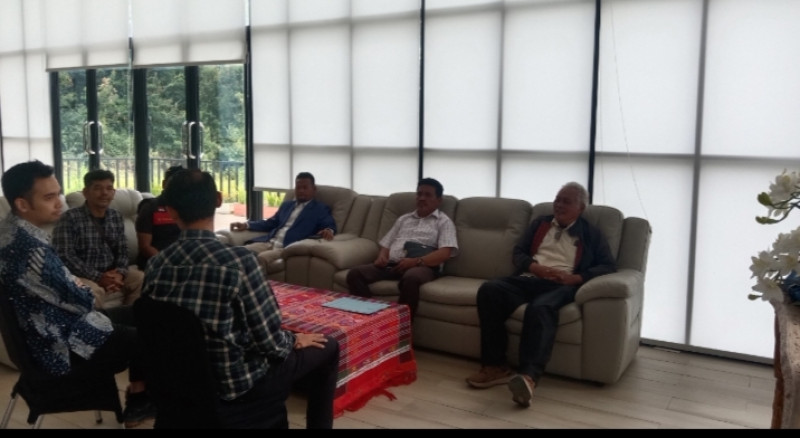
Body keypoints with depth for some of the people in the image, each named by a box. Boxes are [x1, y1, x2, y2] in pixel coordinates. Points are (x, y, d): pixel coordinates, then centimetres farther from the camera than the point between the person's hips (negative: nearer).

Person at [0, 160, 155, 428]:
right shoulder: (29, 248, -31)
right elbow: (79, 300, -22)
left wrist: (77, 286, -2)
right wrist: (89, 292, -1)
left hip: (53, 329, 10)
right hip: (63, 348, -9)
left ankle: (138, 398, 28)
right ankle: (139, 403, 31)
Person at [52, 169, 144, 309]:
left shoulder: (116, 217, 10)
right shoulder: (70, 218, -9)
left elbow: (122, 251, 9)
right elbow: (64, 256, -16)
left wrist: (119, 273, -13)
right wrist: (98, 277, -22)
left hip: (111, 274, 6)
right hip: (81, 276, -6)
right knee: (93, 291, -35)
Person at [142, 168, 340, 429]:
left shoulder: (155, 265, -8)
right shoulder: (238, 260, -26)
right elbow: (271, 342, -21)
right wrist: (295, 340, 2)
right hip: (234, 387, -6)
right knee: (327, 348, 15)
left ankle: (274, 420, 43)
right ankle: (318, 426, 28)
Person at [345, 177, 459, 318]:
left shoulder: (444, 222, 11)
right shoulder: (403, 219, 28)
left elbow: (444, 253, -4)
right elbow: (386, 244, 25)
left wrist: (416, 261, -17)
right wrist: (382, 257, 1)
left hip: (422, 266, -5)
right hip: (392, 264, 5)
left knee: (411, 278, -42)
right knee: (355, 273, -20)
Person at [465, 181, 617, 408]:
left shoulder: (591, 234, 17)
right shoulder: (540, 223, 27)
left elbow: (608, 265, 6)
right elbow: (518, 252, 19)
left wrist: (576, 278, -11)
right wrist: (535, 267, -4)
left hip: (560, 285, -4)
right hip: (528, 279, 4)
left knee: (540, 308, -40)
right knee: (489, 290, -28)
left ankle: (529, 376, -56)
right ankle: (495, 366, -28)